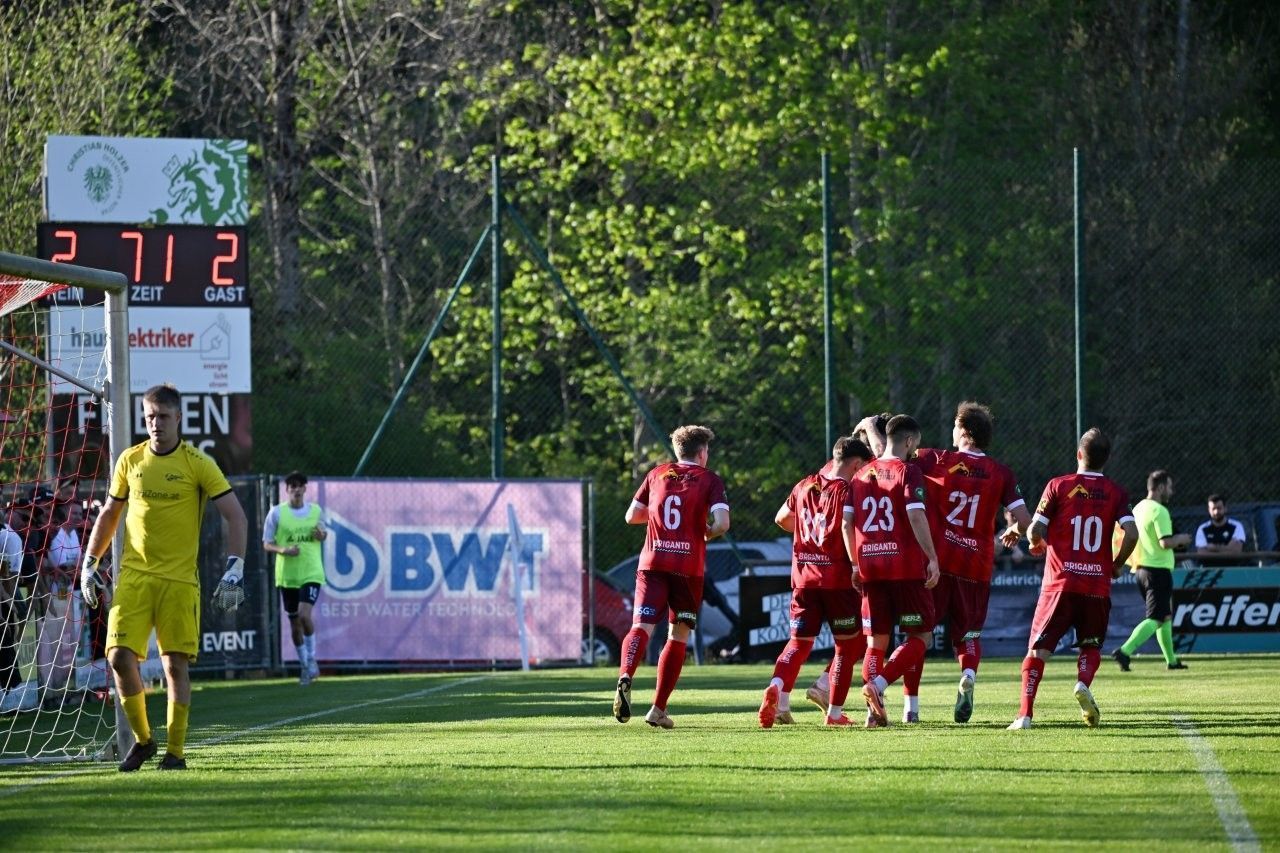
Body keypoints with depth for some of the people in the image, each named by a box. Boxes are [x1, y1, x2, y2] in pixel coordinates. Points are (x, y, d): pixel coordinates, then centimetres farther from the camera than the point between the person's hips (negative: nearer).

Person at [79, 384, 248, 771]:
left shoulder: (198, 464, -3)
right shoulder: (130, 460, 8)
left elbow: (235, 515, -3)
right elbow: (109, 514, 19)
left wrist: (235, 564, -14)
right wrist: (90, 562, 13)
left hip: (180, 579, -3)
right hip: (133, 576, 3)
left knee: (176, 664, -3)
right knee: (120, 656, -8)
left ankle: (175, 751, 6)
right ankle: (142, 739, 10)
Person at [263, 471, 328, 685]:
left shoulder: (316, 511, 4)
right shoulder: (276, 513, -1)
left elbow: (323, 535, 20)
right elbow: (267, 543, 2)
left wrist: (321, 535, -4)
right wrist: (283, 550, -17)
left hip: (311, 573, -1)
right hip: (286, 575, 1)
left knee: (304, 614, -20)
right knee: (294, 621, 8)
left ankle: (311, 659, -1)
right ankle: (304, 665, 25)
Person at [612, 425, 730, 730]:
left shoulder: (657, 474, 13)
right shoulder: (709, 479, 4)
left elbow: (632, 515, 17)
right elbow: (721, 523, -10)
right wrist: (707, 533, 11)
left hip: (652, 563, 1)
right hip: (689, 567, -1)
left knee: (642, 627, -9)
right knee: (679, 636, 11)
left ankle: (626, 676, -41)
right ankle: (658, 709, 8)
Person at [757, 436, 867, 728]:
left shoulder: (805, 485, 10)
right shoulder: (846, 490, -9)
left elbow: (781, 519, 23)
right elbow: (847, 526, -24)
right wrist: (856, 564, -14)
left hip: (803, 579, 5)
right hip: (837, 578, -5)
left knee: (800, 642, 7)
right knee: (847, 643, 10)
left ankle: (777, 689, -21)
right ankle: (835, 712, 9)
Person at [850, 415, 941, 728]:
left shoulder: (862, 475, 13)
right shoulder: (908, 471, -5)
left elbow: (847, 521, 10)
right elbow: (916, 516, -17)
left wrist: (855, 563, 16)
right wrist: (932, 558, -15)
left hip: (870, 567, 5)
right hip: (906, 567, -5)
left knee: (877, 640, 10)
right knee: (920, 636, 3)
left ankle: (874, 711, 0)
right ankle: (878, 685, -17)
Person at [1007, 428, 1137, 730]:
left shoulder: (1059, 486, -1)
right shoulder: (1115, 492, 3)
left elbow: (1035, 529, -6)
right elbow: (1131, 534, -8)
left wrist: (1037, 543, 17)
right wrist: (1116, 565, 8)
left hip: (1060, 583, -1)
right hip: (1098, 586, 1)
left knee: (1038, 648, 4)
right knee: (1091, 646, 19)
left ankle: (1025, 714, -9)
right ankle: (1084, 684, -13)